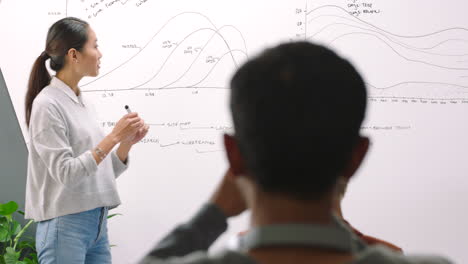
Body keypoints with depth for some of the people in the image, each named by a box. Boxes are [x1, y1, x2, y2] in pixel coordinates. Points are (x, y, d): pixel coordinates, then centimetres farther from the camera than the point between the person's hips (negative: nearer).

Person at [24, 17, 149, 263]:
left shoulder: (83, 103, 10)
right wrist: (113, 137, -19)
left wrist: (127, 143, -3)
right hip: (65, 225, -7)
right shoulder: (47, 104, -11)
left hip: (97, 223, 7)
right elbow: (65, 173, -18)